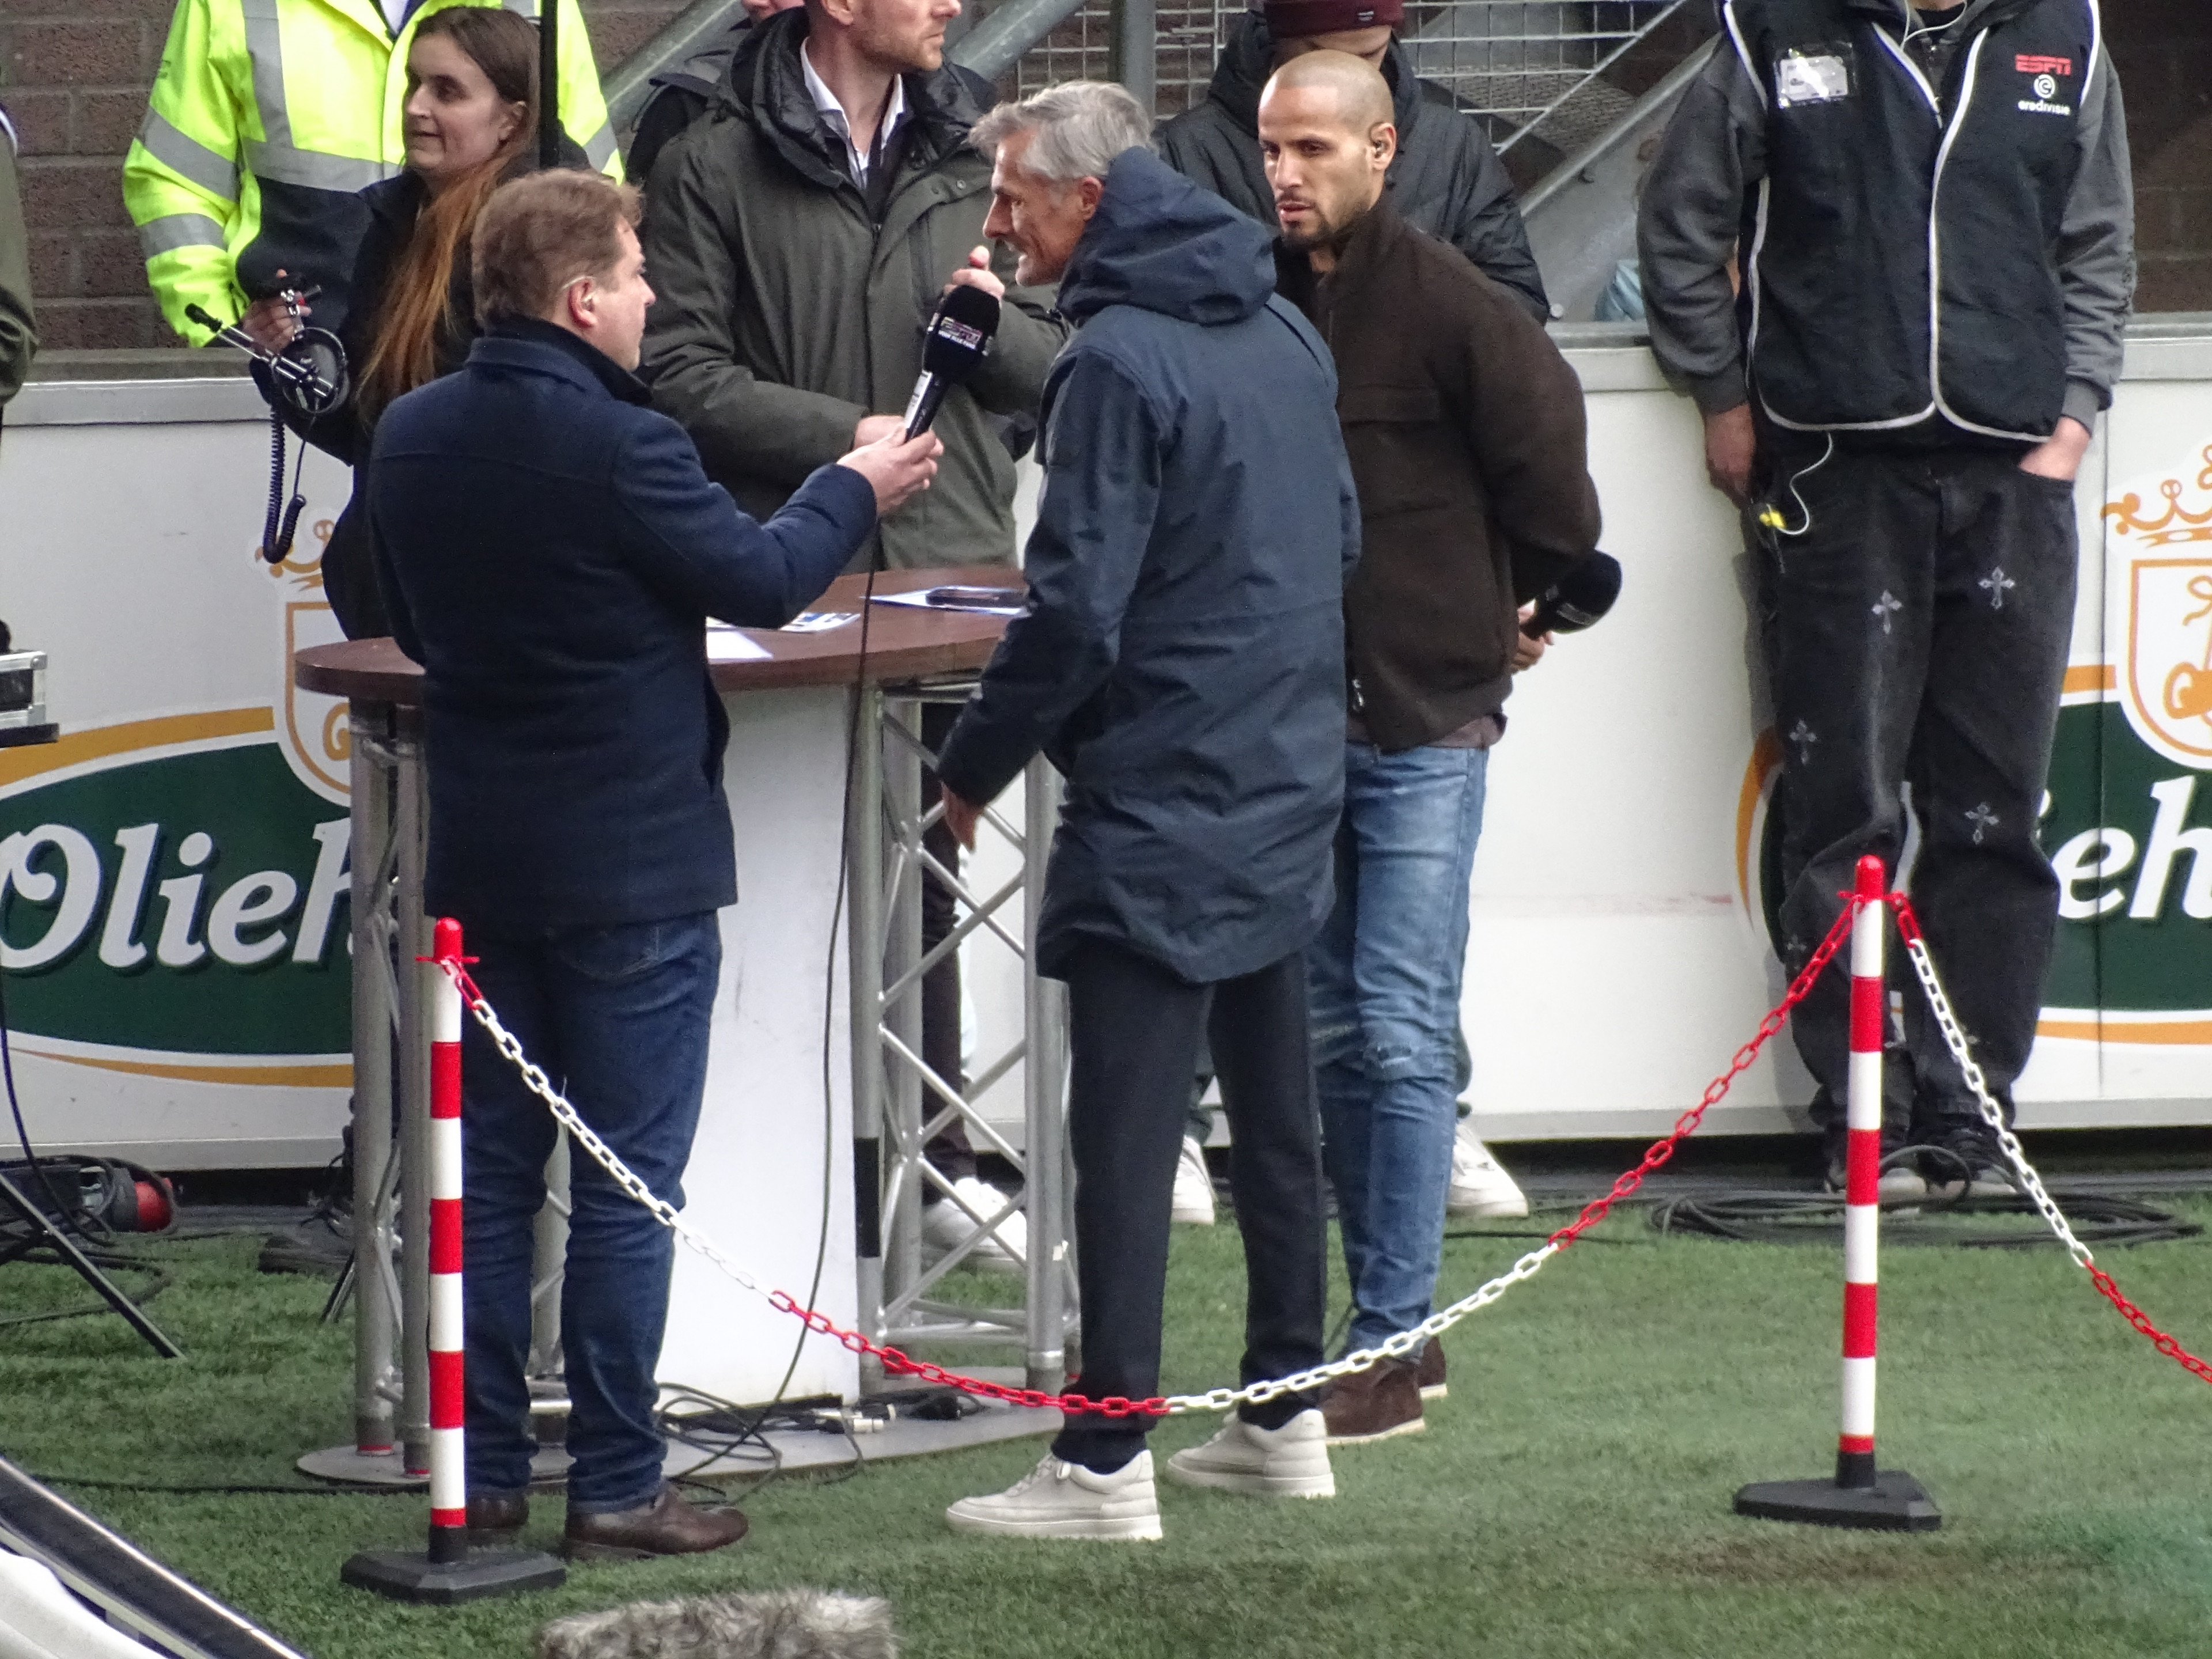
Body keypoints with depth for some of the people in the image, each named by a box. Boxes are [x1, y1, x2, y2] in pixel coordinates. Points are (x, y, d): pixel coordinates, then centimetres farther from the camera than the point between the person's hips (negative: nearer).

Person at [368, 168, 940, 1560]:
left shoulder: (412, 438, 1)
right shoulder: (619, 446, -20)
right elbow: (763, 581, -8)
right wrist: (859, 492, 9)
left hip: (482, 856, 6)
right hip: (633, 859, -6)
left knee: (491, 1171, 12)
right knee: (630, 1184, 1)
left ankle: (486, 1474, 15)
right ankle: (618, 1487, 4)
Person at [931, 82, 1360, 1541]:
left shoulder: (1121, 359, -17)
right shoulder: (1286, 335, 9)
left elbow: (1079, 606, -19)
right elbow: (1340, 538, 19)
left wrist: (978, 762, -8)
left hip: (1159, 810, -9)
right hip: (1290, 789, 9)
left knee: (1126, 1134, -6)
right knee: (1275, 1113, 16)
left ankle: (1107, 1463, -6)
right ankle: (1287, 1416, 23)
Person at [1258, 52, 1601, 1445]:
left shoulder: (1454, 308, -11)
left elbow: (1551, 478, -5)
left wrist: (1521, 614, 8)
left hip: (1424, 727, -6)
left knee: (1402, 1037, -7)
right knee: (1332, 1034, 10)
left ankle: (1390, 1350, -4)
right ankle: (1396, 1319, 20)